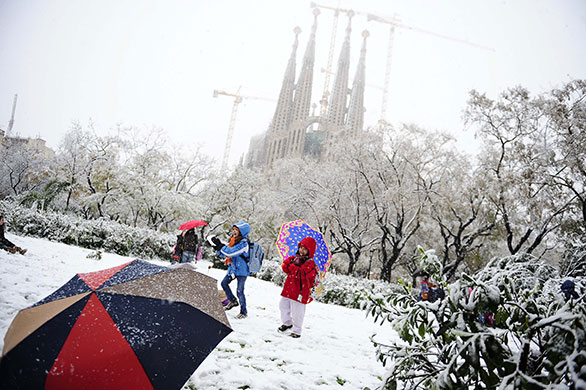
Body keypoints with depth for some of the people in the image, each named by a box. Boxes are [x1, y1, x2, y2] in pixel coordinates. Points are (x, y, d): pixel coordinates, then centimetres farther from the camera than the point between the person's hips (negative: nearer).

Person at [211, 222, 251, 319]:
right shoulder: (233, 240, 8)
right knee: (224, 283, 17)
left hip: (241, 270, -9)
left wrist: (219, 245, -22)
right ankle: (233, 301, 35)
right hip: (233, 268, 9)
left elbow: (230, 252, -27)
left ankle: (244, 312, 11)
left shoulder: (243, 243, -20)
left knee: (239, 291, -4)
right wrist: (218, 249, -5)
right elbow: (225, 254, 10)